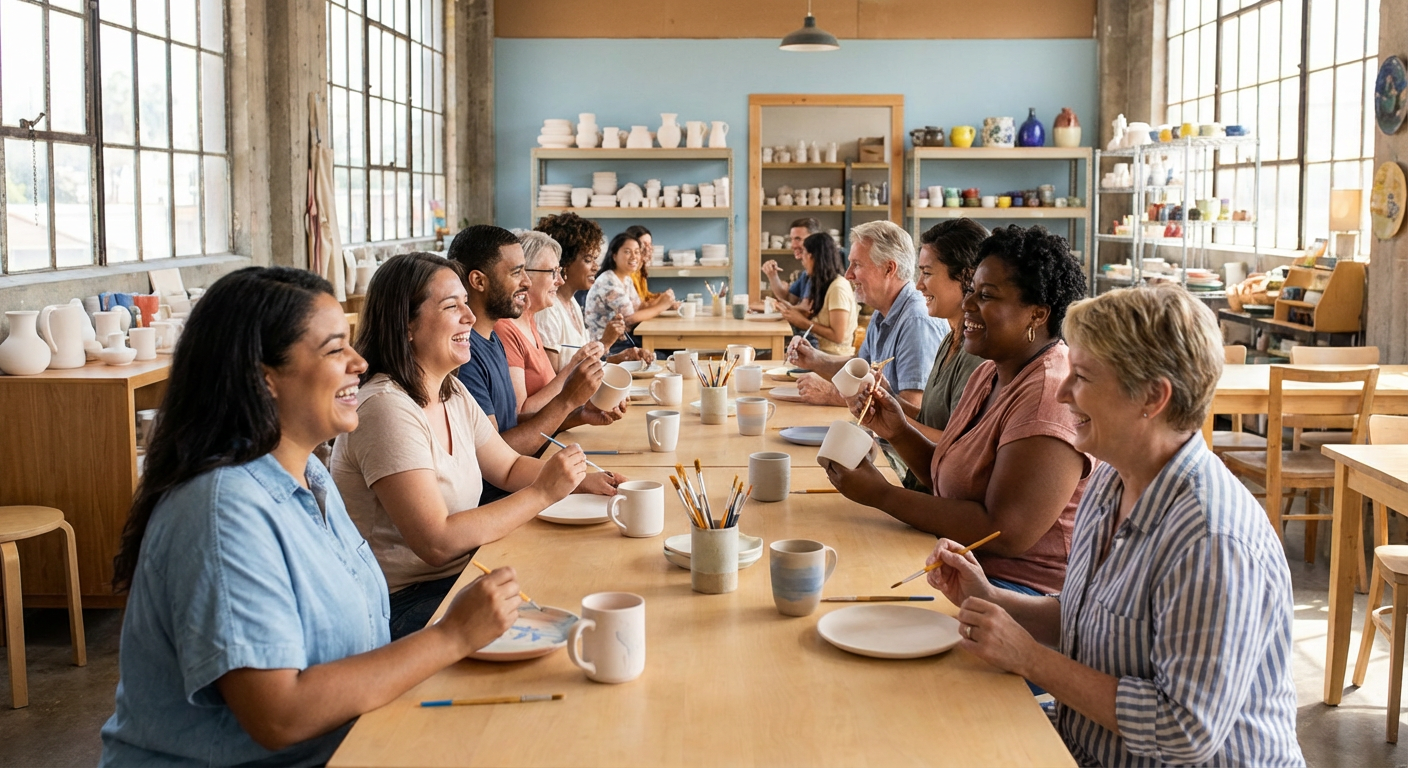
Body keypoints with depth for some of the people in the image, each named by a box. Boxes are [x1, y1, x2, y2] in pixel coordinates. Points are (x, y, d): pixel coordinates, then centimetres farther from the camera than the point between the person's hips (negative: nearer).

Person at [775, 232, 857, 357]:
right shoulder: (823, 284, 15)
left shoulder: (838, 287, -14)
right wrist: (792, 309, 5)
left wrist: (803, 322, -11)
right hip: (823, 352, 8)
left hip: (836, 358, -8)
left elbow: (838, 336, -17)